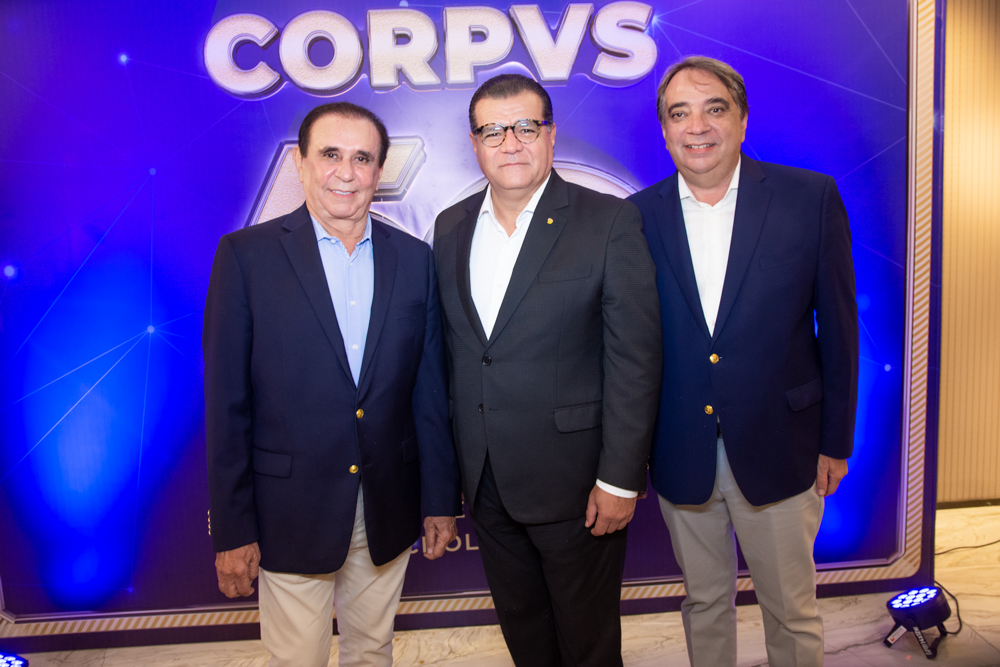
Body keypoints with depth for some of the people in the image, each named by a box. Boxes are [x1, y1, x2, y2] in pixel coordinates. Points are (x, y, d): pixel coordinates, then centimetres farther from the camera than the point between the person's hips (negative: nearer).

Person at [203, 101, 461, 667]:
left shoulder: (415, 259, 2)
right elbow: (227, 402, -7)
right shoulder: (246, 255, -7)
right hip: (291, 510, -2)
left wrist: (441, 499, 5)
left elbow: (430, 389, 4)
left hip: (388, 512, 3)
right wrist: (232, 529, -7)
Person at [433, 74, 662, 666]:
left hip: (575, 482, -4)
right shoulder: (451, 228, 5)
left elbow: (635, 357, -13)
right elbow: (451, 350, 9)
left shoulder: (609, 222, -10)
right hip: (484, 480, 5)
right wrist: (451, 462, 9)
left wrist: (620, 478, -14)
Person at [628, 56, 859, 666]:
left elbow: (838, 324, -1)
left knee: (793, 613, 16)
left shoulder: (812, 197, -6)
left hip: (778, 450, -1)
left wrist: (836, 441, 1)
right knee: (704, 602, 21)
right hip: (680, 456, 2)